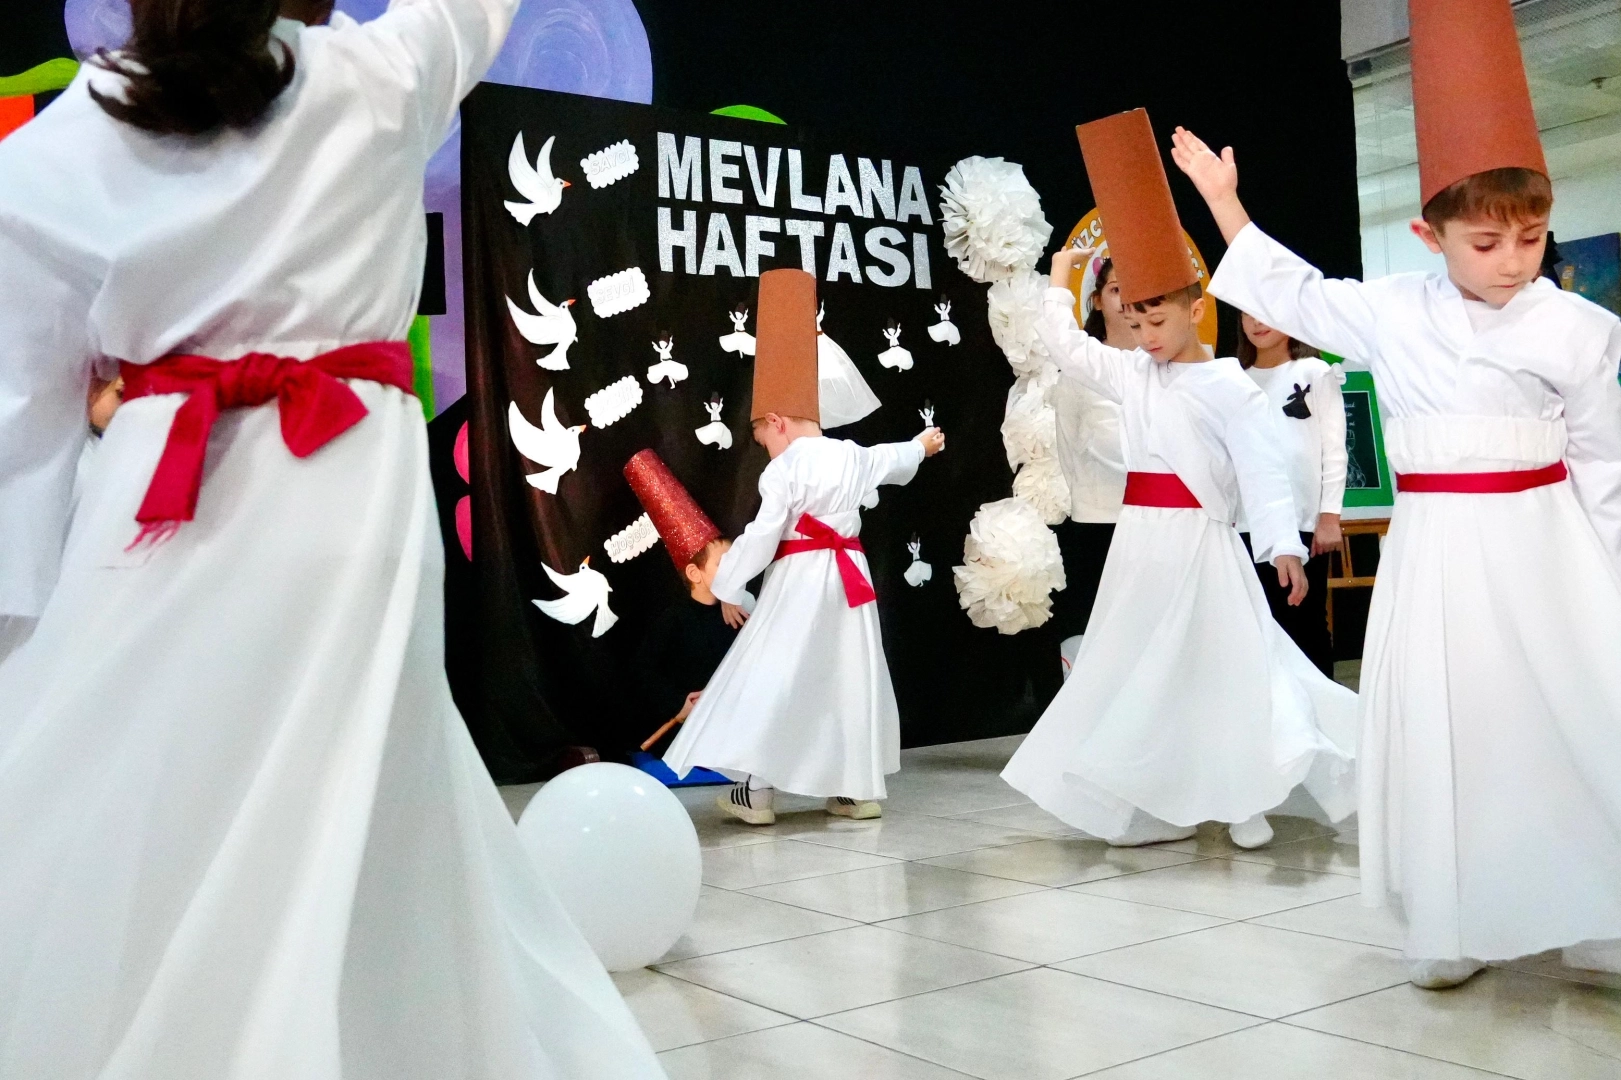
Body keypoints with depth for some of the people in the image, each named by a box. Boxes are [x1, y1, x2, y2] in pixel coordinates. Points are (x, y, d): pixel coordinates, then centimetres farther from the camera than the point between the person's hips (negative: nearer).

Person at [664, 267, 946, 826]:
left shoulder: (786, 468, -12)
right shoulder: (851, 455, 8)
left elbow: (763, 534, -16)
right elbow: (893, 459, 29)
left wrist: (728, 586, -7)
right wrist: (923, 445, 52)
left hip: (800, 580, -7)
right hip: (849, 575, 7)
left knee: (773, 679, -2)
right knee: (851, 677, 12)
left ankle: (757, 790, -2)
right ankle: (861, 787, 17)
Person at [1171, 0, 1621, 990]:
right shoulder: (1392, 315, 2)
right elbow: (1290, 292, 15)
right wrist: (1223, 199, 14)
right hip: (1437, 552, 2)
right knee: (1445, 733, 6)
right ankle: (1458, 927, 19)